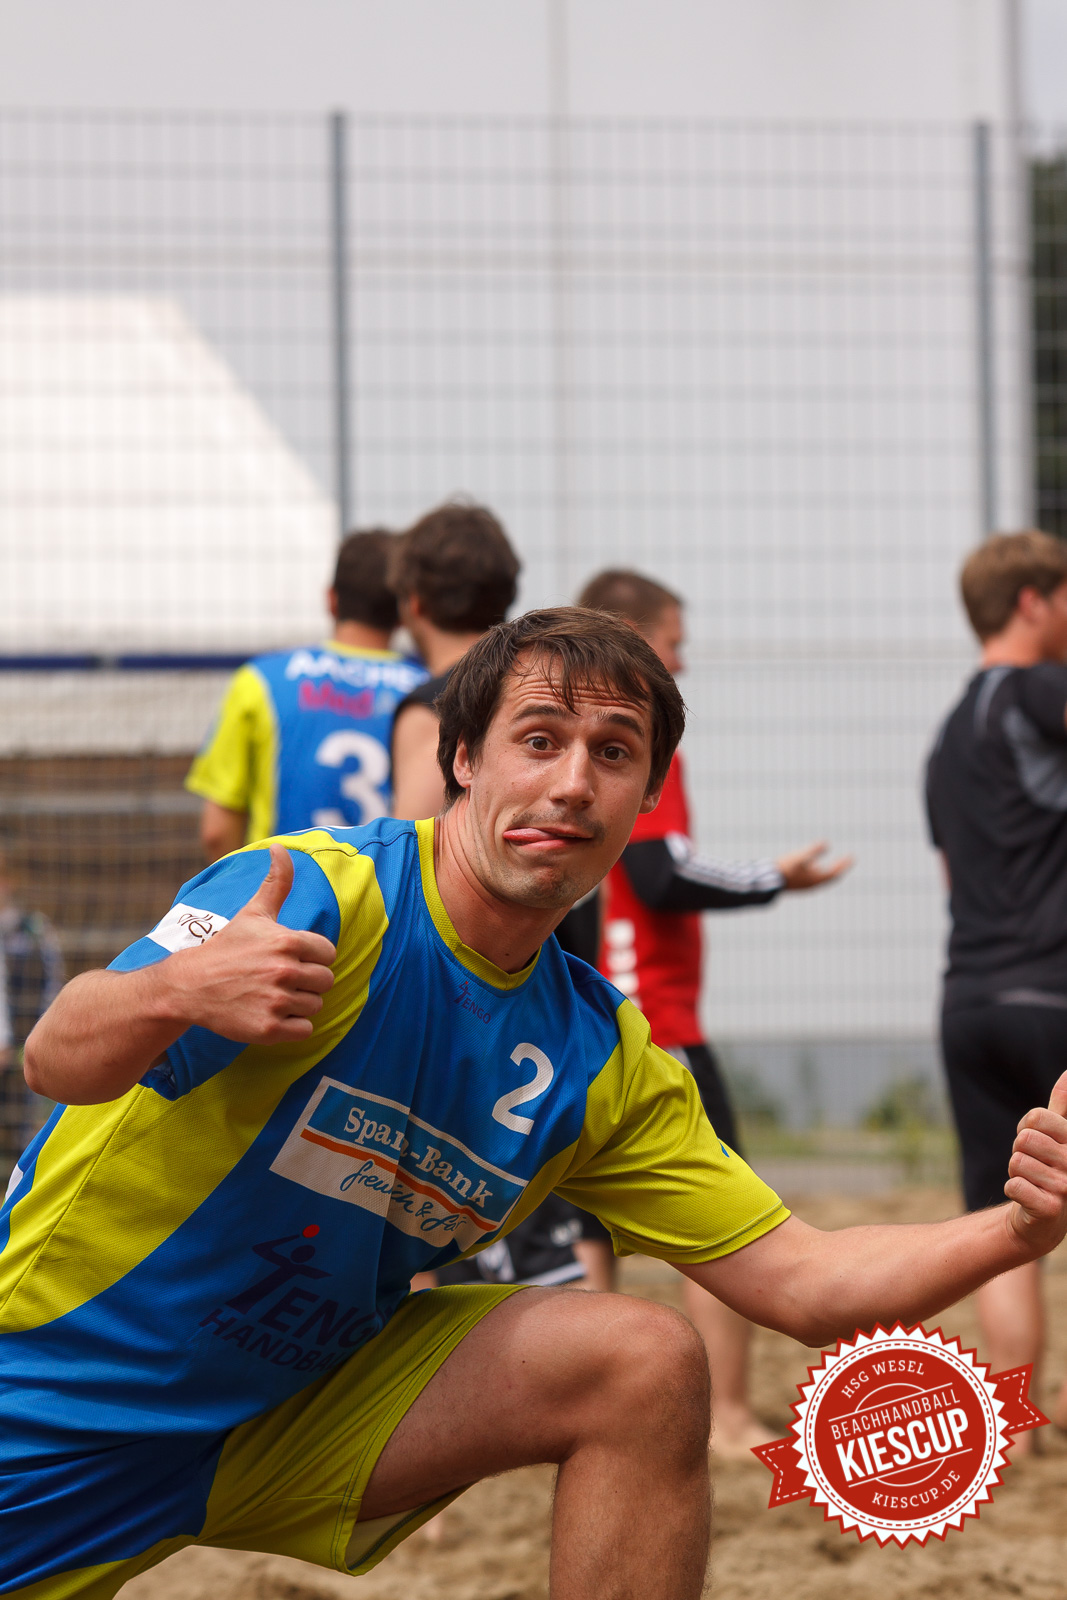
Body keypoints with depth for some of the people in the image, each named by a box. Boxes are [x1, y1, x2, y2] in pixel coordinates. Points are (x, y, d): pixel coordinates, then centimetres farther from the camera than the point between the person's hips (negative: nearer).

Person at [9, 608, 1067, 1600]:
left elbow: (800, 1284, 1)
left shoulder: (601, 1058, 0)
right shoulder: (326, 897, -21)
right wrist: (173, 993, -56)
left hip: (294, 1415, 5)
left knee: (643, 1364, -12)